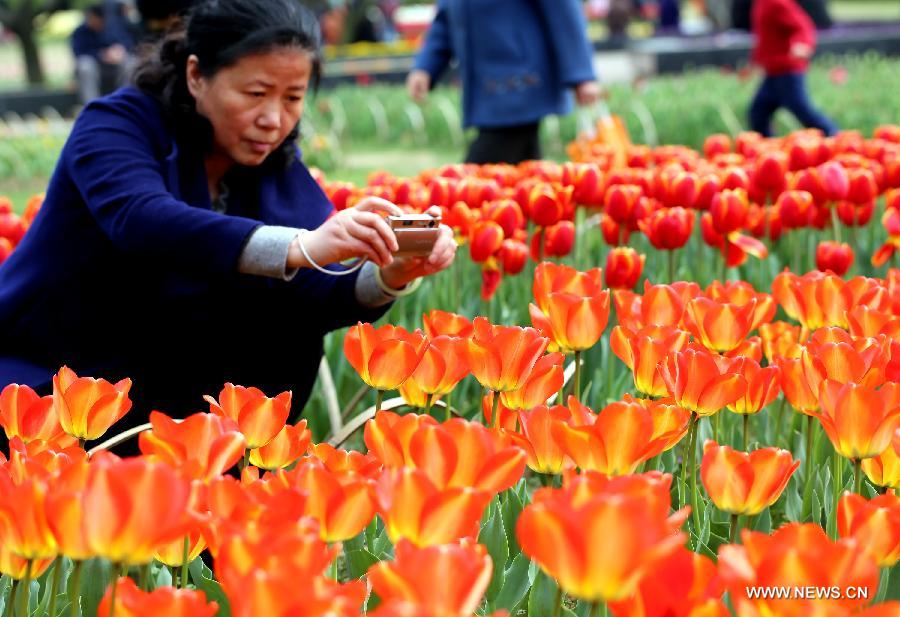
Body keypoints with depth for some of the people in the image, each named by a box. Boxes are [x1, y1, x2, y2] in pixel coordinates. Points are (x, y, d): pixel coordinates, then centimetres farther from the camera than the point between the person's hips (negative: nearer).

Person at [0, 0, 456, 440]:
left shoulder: (277, 167, -2)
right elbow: (145, 222, -40)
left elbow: (312, 296, -14)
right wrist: (301, 246, -53)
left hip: (163, 393, 6)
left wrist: (391, 275, -37)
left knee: (291, 339, -14)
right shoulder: (114, 126, -18)